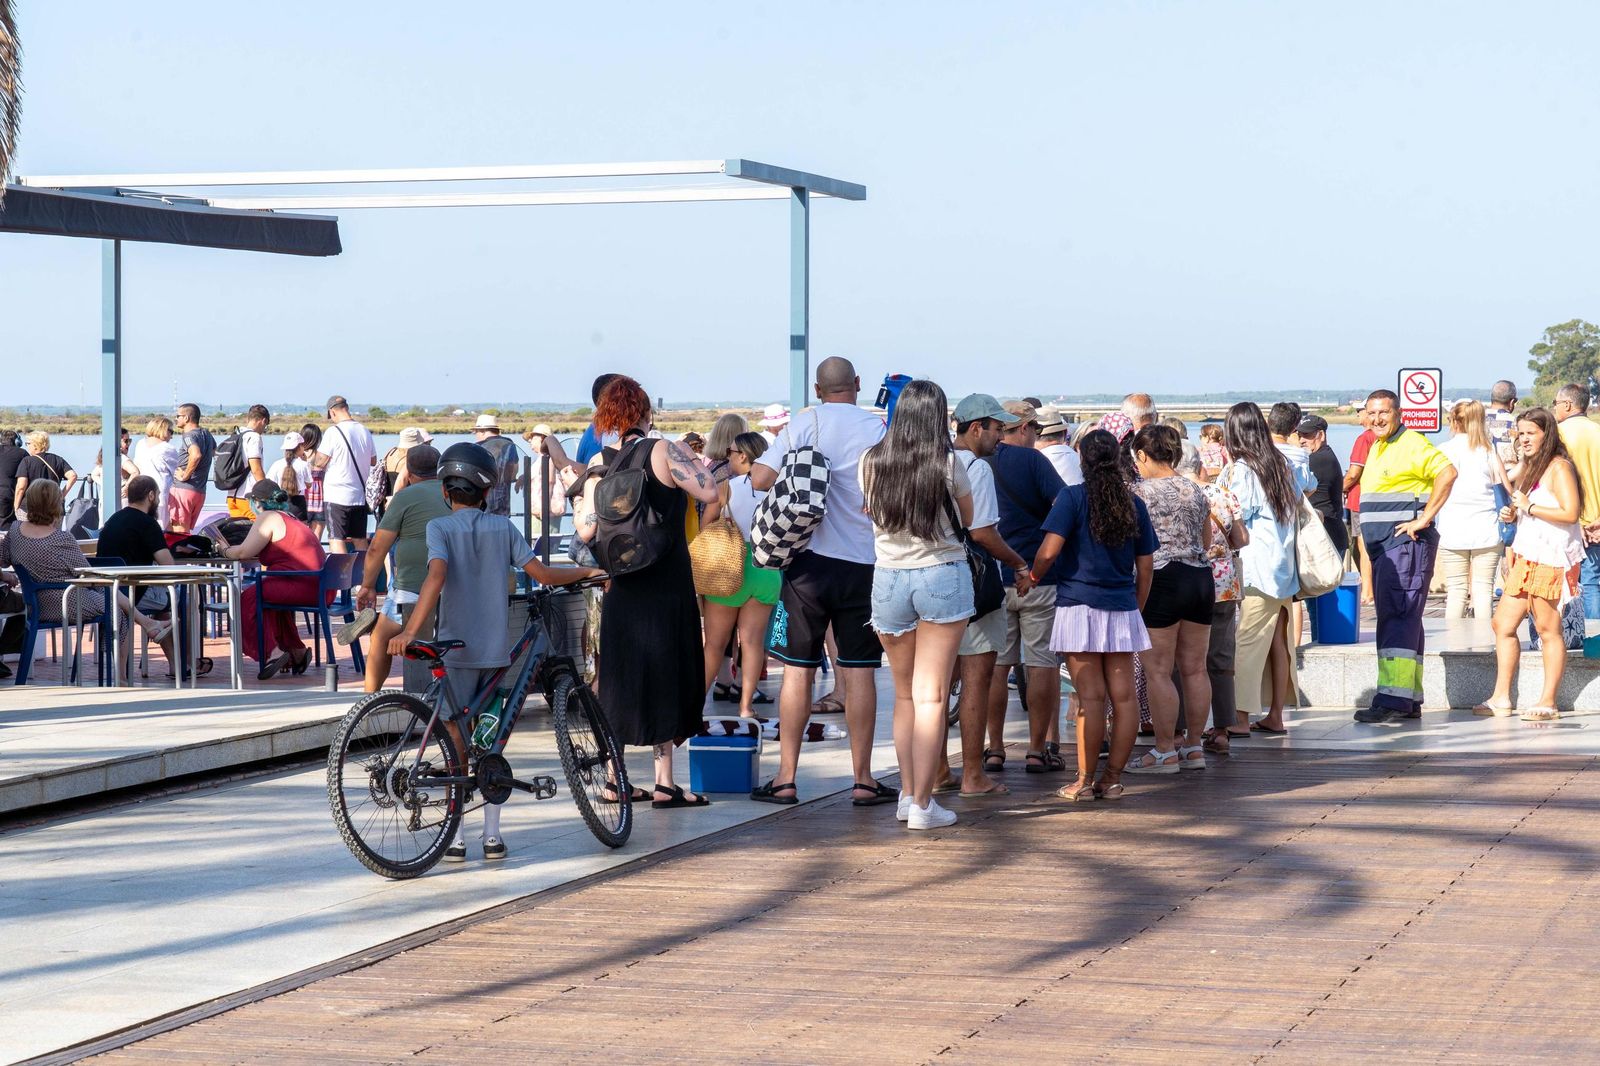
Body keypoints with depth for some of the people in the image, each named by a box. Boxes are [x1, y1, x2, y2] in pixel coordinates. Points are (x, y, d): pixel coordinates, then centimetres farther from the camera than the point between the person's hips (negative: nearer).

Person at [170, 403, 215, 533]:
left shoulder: (189, 436, -12)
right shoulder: (206, 433, 14)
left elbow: (196, 455, -33)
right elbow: (214, 451, 35)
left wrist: (185, 475, -20)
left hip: (183, 488, -9)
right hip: (201, 492, 9)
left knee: (178, 532, -8)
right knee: (186, 531, 13)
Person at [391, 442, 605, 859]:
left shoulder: (439, 527, -4)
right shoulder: (502, 527, 4)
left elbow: (437, 576, -21)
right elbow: (542, 573, 2)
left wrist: (411, 631, -28)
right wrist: (586, 571, 19)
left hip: (456, 649, -3)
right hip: (496, 648, 3)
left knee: (455, 741, 4)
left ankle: (457, 838, 2)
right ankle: (492, 835, 11)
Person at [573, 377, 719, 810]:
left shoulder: (601, 470, 5)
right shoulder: (662, 451, -9)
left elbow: (586, 530, 0)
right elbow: (708, 492, -13)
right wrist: (694, 462, 6)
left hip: (620, 590, 5)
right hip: (667, 588, -4)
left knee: (621, 682, 13)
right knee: (666, 679, 2)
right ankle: (664, 785, 2)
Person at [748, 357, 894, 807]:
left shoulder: (805, 423, -2)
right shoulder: (877, 429, -3)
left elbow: (760, 479, -6)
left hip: (809, 562, 0)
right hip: (862, 563, 0)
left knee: (798, 670, 4)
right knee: (859, 672, 4)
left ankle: (786, 778, 5)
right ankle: (863, 779, 6)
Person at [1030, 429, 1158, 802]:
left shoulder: (1072, 498, -6)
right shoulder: (1134, 504, 8)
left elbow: (1049, 550, -14)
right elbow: (1145, 566, 12)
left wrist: (1033, 575, 4)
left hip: (1079, 605, -4)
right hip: (1122, 609, 4)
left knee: (1091, 696, -4)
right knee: (1123, 695, 6)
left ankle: (1085, 781, 0)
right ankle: (1113, 779, 9)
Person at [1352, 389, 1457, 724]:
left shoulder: (1411, 443, -10)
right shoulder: (1376, 448, 20)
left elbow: (1447, 473, -23)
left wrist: (1424, 519, -21)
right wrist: (1367, 546, 19)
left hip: (1406, 542, -10)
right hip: (1382, 545, 10)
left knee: (1397, 619, -15)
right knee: (1402, 622, 11)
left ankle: (1392, 699, -21)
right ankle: (1410, 701, 14)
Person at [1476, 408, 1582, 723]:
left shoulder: (1559, 467, -9)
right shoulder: (1529, 468, 20)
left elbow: (1570, 513, -21)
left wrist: (1529, 507, -14)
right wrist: (1512, 515, 9)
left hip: (1551, 559, -10)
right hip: (1525, 558, 10)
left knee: (1548, 629, -6)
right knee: (1503, 623, 7)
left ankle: (1548, 703, -3)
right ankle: (1501, 699, 12)